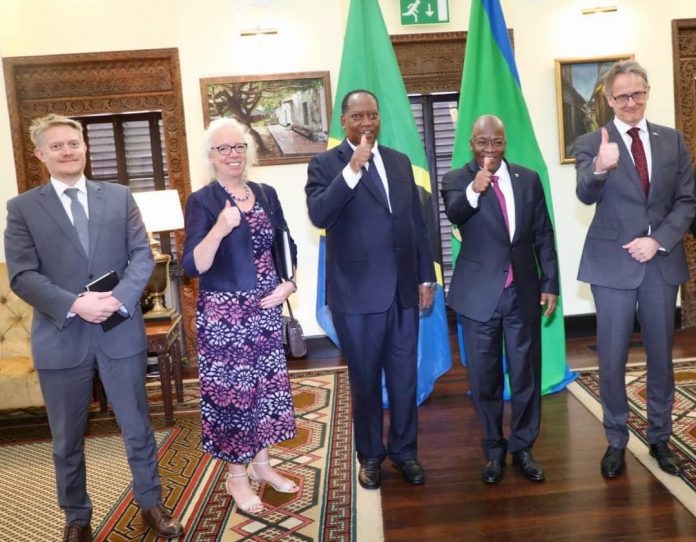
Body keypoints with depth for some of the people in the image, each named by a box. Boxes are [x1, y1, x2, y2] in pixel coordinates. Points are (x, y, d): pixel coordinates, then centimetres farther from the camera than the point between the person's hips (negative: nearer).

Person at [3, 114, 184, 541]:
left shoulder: (119, 197, 5)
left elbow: (143, 255, 0)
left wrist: (119, 299, -17)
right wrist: (75, 305, -21)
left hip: (121, 331, 1)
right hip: (61, 338, -1)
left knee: (138, 428, 13)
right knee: (67, 440, 14)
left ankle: (151, 502, 33)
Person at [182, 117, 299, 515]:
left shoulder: (266, 194, 6)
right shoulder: (202, 201, -9)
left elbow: (287, 246, 12)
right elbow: (193, 266, -16)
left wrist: (288, 283, -4)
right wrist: (219, 230, -32)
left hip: (265, 310, 5)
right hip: (223, 314, -5)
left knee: (268, 383, 13)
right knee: (230, 390, 4)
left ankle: (262, 463, 31)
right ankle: (236, 475, 22)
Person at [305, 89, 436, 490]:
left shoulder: (400, 162, 11)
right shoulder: (326, 164, -2)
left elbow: (417, 223, 13)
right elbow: (319, 216, -19)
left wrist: (426, 277, 10)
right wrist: (352, 169, -25)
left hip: (403, 289, 4)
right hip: (357, 293, -3)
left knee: (405, 377, 11)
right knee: (365, 379, 9)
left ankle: (405, 451, 29)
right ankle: (371, 455, 28)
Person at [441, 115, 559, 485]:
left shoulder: (529, 179, 5)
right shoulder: (456, 180, -3)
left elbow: (543, 235, 8)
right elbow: (453, 213, -25)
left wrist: (550, 283, 4)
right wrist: (474, 190, -45)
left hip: (524, 291, 2)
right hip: (479, 293, -2)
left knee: (526, 373, 11)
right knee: (485, 377, 8)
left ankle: (522, 447, 28)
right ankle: (494, 450, 26)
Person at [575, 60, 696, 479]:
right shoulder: (592, 144, -3)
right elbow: (586, 196, -21)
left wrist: (658, 240, -11)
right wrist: (600, 169, -43)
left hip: (662, 261, 3)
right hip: (614, 264, -3)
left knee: (661, 357, 12)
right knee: (612, 361, 4)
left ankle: (660, 438, 29)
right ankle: (616, 441, 21)